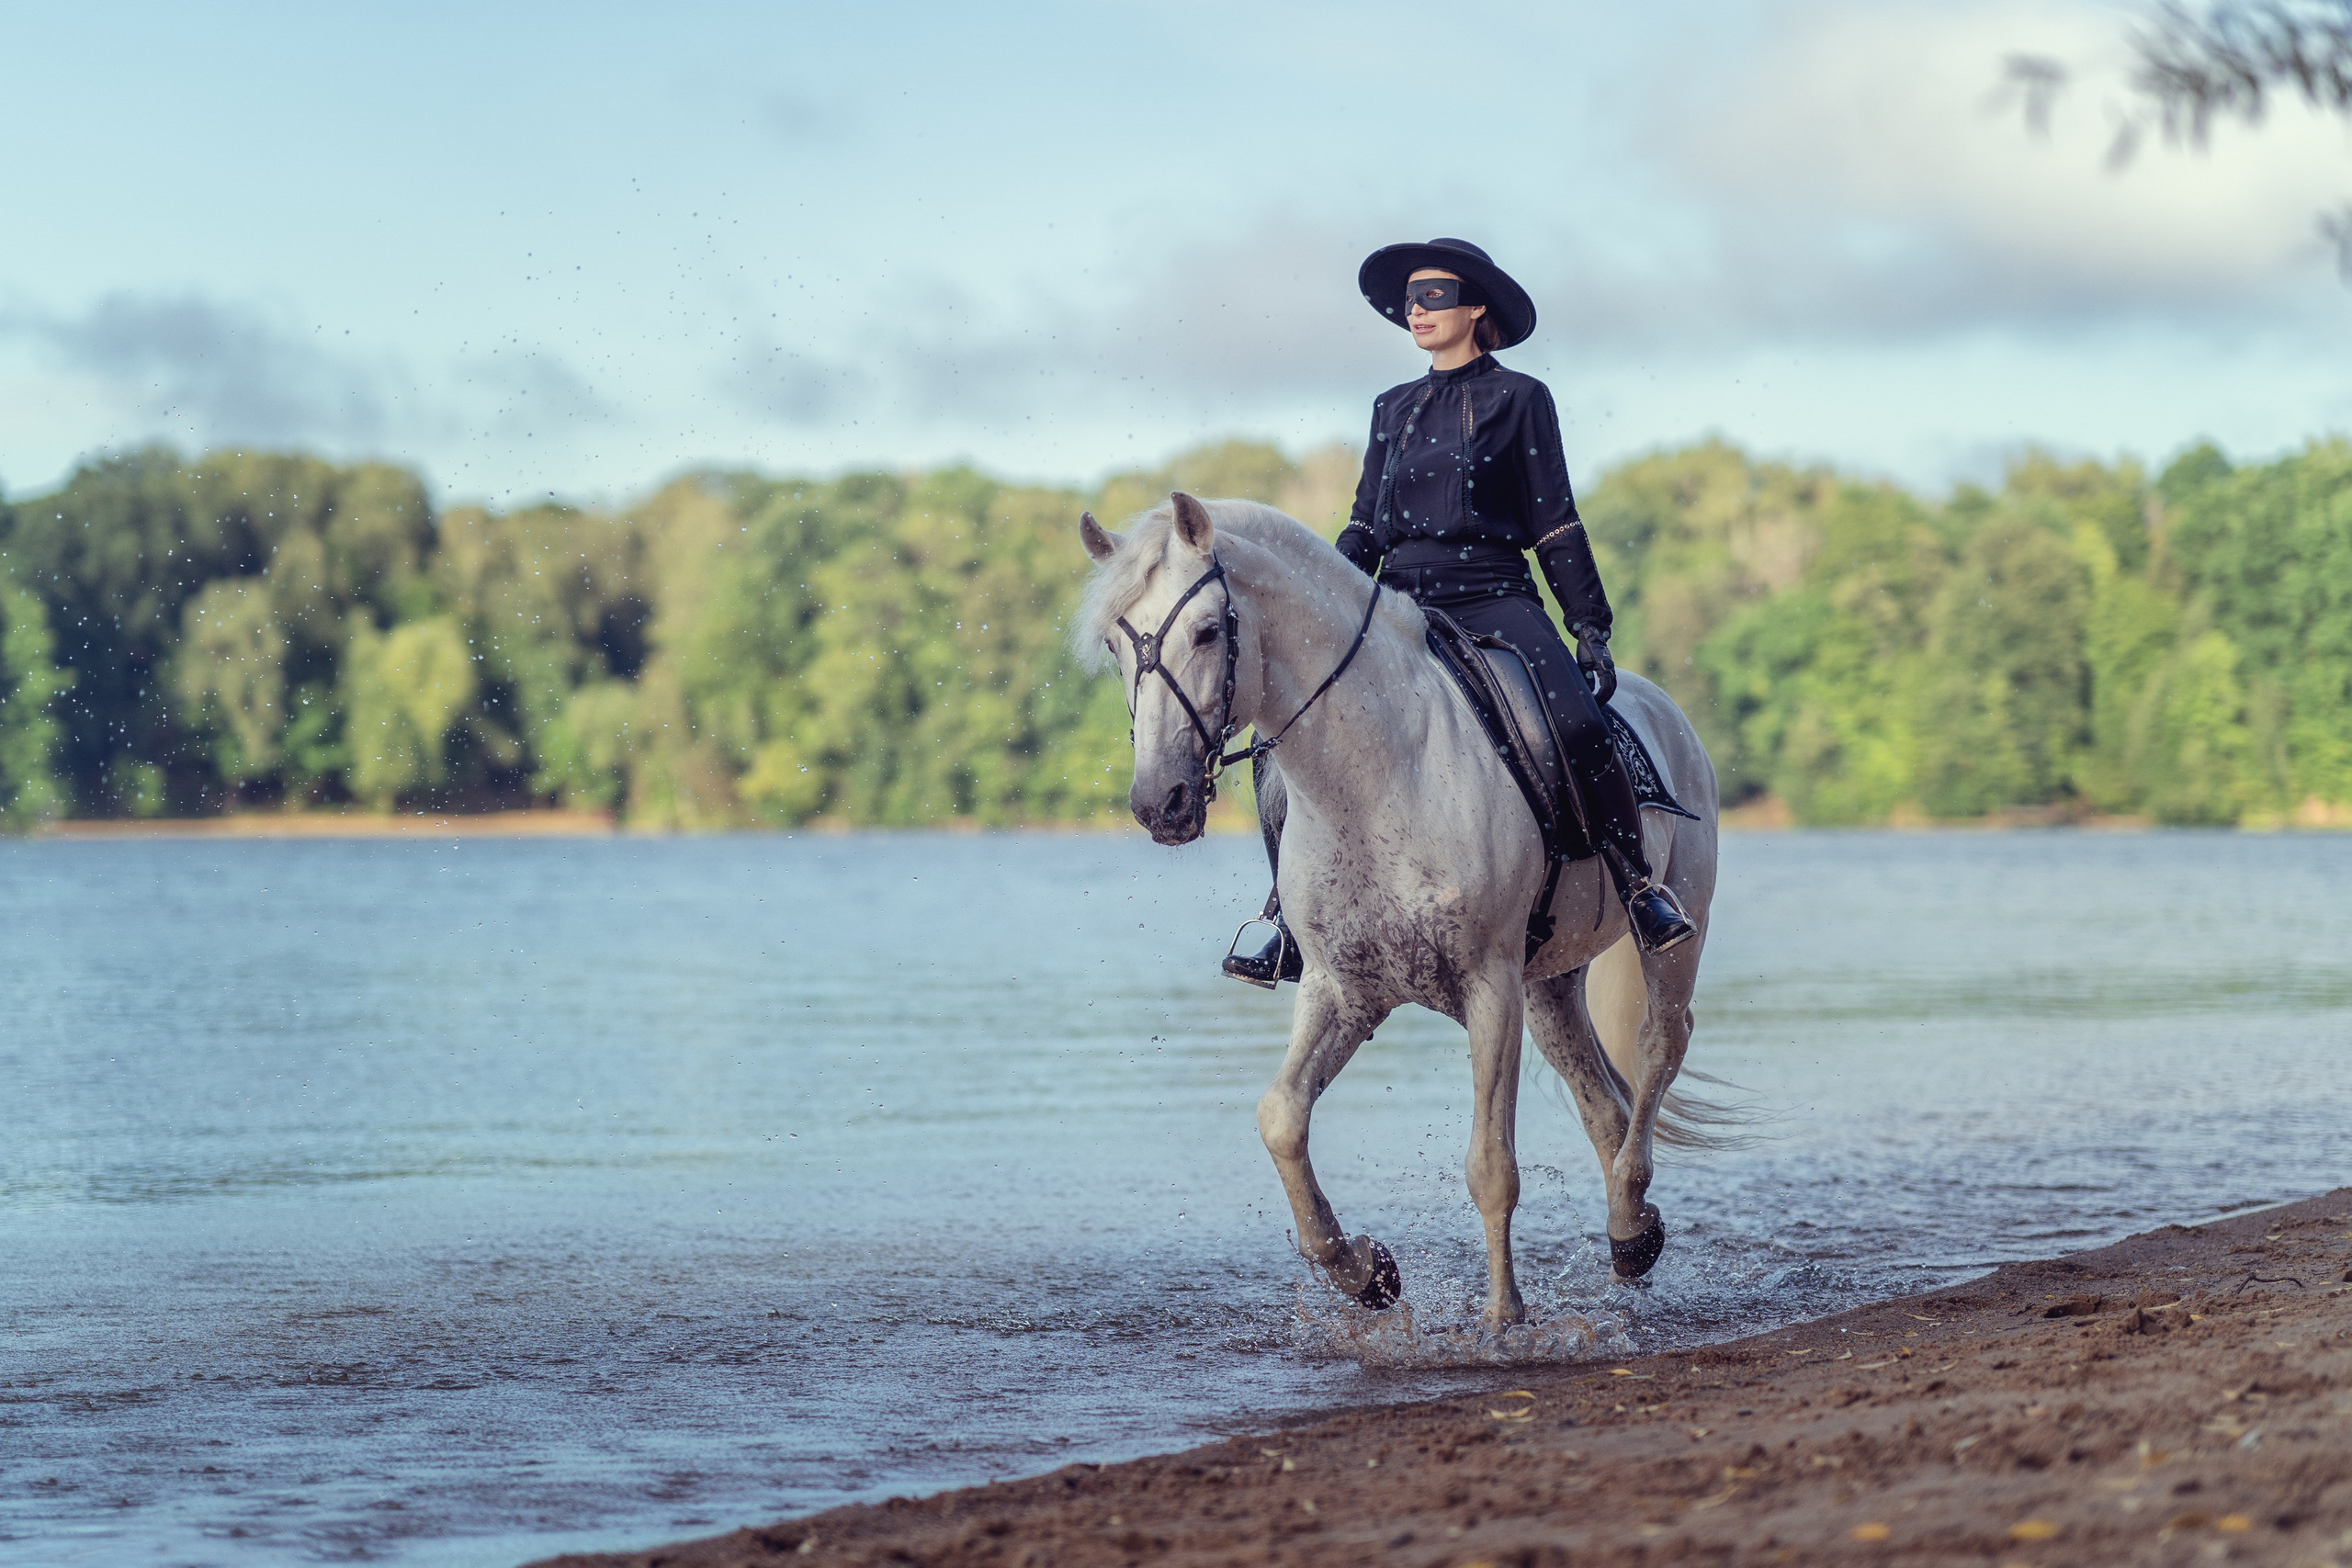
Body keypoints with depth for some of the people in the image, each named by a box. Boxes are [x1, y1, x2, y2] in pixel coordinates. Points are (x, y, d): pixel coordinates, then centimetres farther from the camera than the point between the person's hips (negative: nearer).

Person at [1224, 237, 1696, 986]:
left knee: (1577, 725, -30)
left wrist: (1591, 626, -2)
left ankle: (1640, 887, -14)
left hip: (1492, 600, -4)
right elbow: (1364, 528, 20)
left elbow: (1555, 525, 3)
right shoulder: (1393, 409, 18)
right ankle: (1295, 922, -2)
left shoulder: (1517, 399, 5)